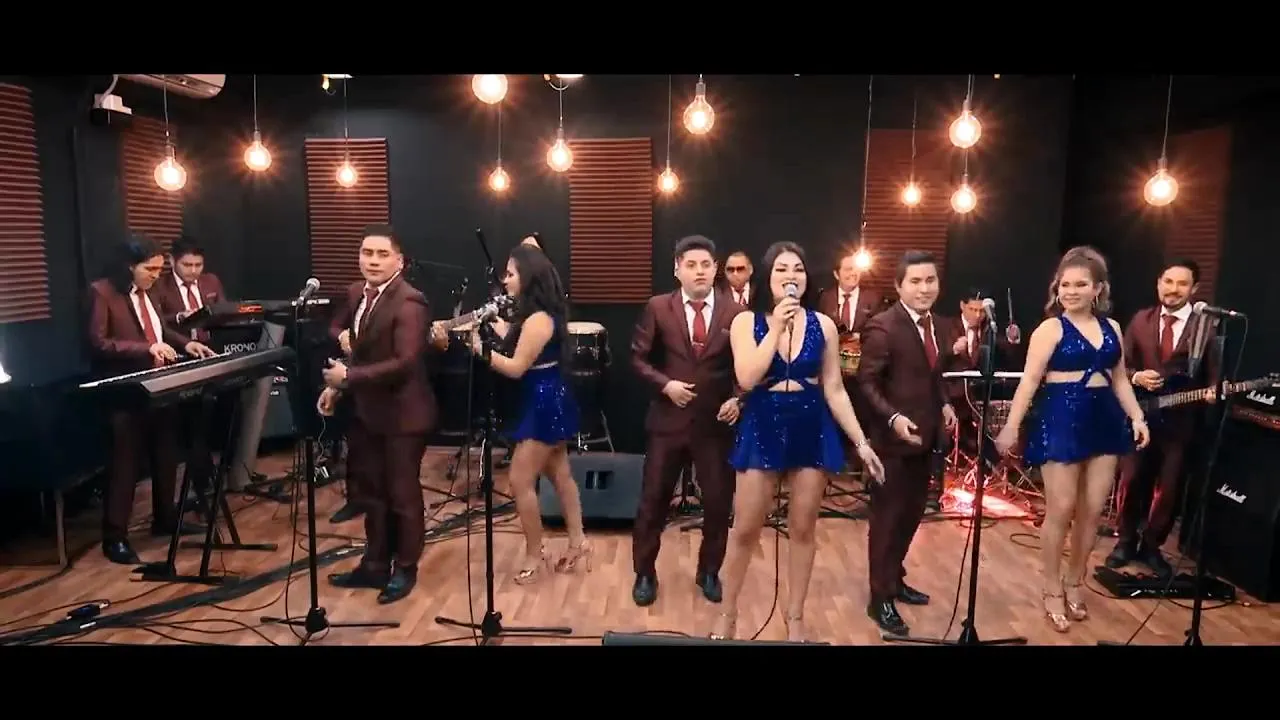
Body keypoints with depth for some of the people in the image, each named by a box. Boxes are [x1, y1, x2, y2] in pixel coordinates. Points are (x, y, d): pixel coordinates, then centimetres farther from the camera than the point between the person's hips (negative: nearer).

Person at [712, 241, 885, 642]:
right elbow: (747, 379, -18)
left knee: (803, 529, 11)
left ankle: (795, 616, 28)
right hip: (763, 429, -1)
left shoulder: (823, 325, 1)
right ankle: (728, 615, 24)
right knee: (745, 530, 4)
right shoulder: (746, 322, -4)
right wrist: (777, 327, -18)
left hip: (812, 430, 2)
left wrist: (861, 443, -1)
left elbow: (834, 390, 3)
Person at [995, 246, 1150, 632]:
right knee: (1060, 510, -1)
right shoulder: (1050, 329, -6)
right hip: (1061, 421, -5)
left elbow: (1120, 379, 16)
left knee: (1092, 510, 9)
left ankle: (1074, 581, 28)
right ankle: (1052, 590, 14)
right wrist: (1011, 427, -19)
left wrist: (1137, 417, 5)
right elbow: (1030, 381, -12)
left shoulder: (1111, 328, 9)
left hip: (1104, 422, 5)